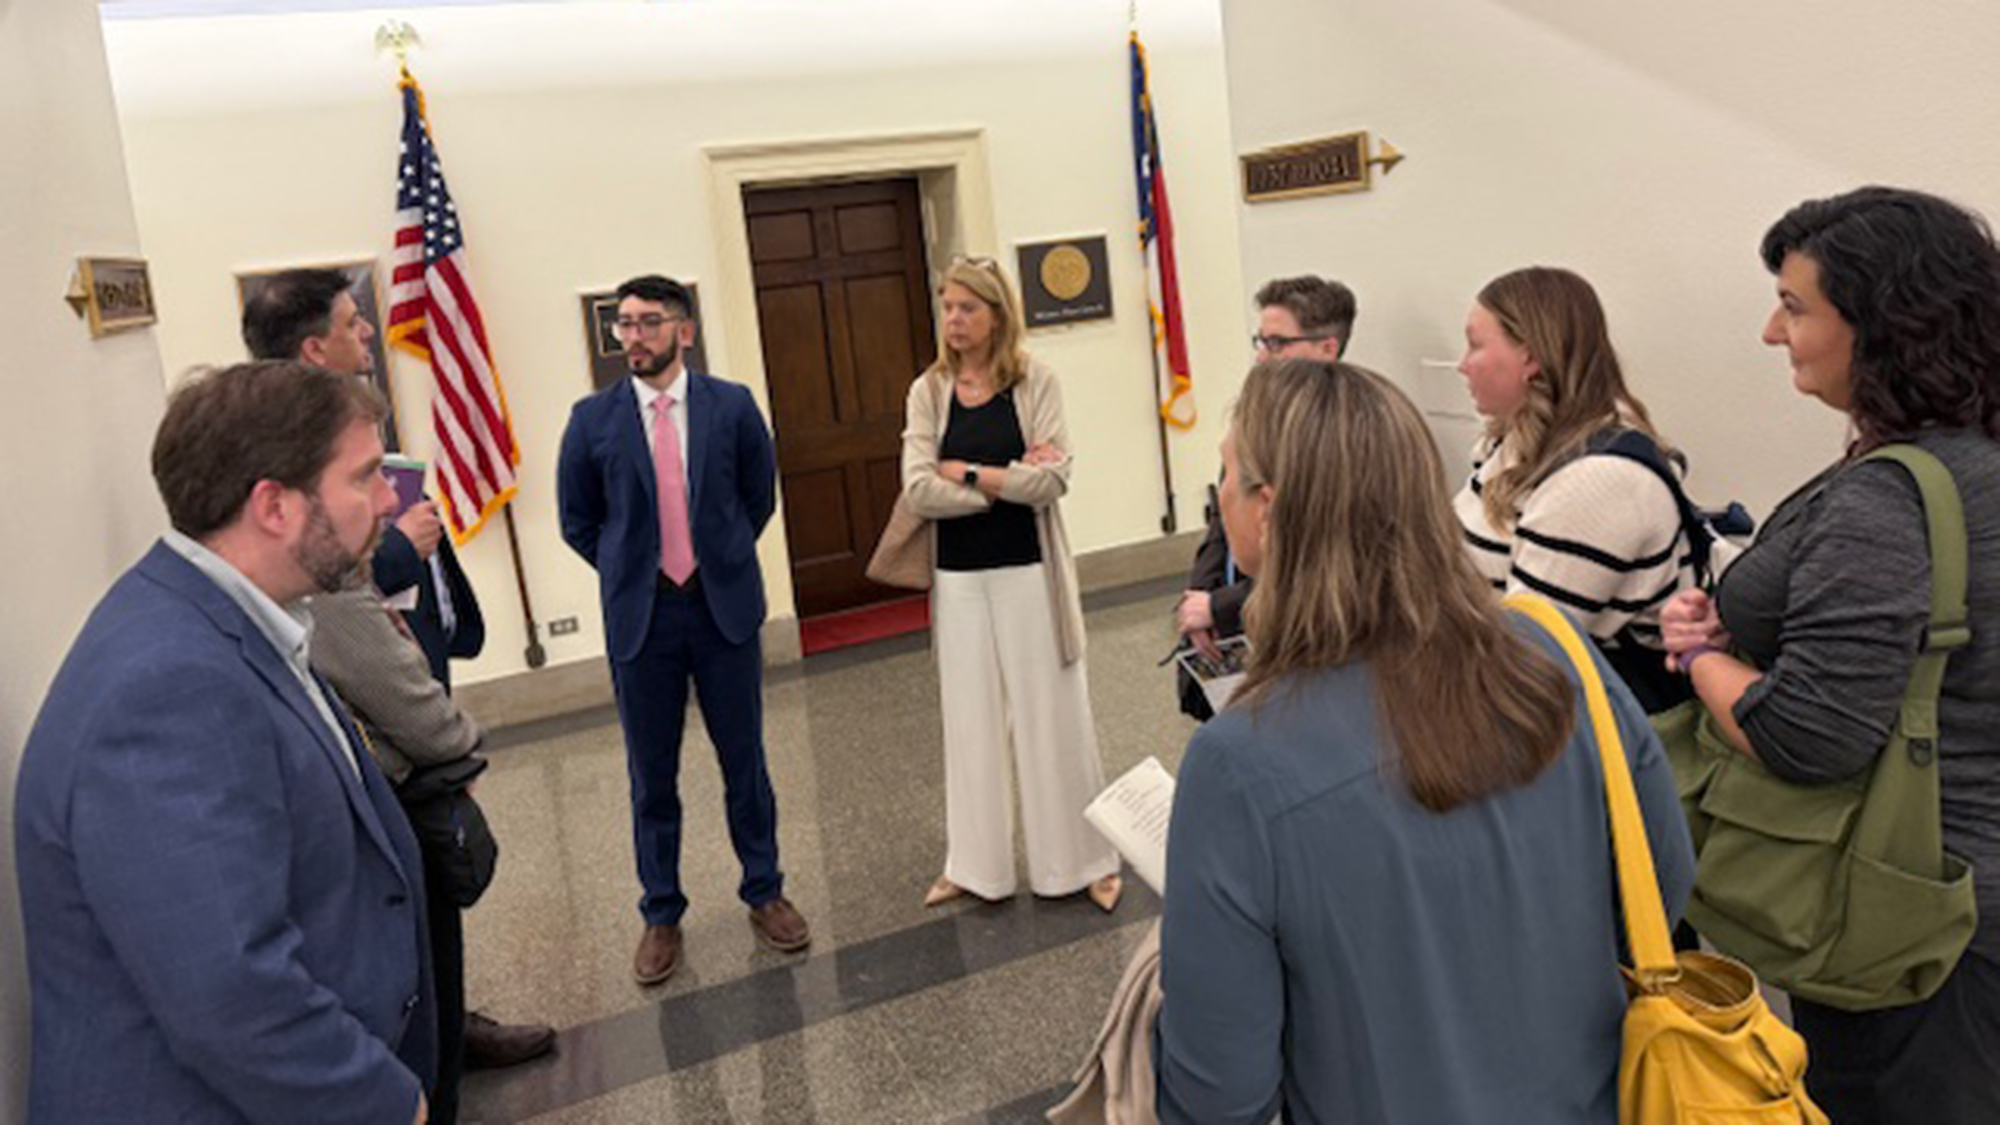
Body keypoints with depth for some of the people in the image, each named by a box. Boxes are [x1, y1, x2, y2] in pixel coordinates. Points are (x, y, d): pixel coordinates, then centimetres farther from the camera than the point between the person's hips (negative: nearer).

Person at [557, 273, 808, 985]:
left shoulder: (731, 406, -2)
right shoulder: (593, 419, -2)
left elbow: (759, 496, 11)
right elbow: (577, 519, 8)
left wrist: (721, 560, 10)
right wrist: (631, 572, 7)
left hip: (725, 608, 0)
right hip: (641, 615, 0)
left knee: (744, 760, 11)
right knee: (652, 775, 9)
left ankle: (764, 893, 28)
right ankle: (661, 915, 25)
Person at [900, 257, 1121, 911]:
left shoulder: (1035, 382, -4)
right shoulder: (928, 392, 2)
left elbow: (1053, 479, -15)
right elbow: (919, 491, -10)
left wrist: (966, 473, -12)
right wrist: (1008, 481, -12)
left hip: (1028, 571, -2)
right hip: (959, 576, 2)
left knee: (1050, 712, 7)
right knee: (970, 717, 11)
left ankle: (1084, 858, 22)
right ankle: (975, 864, 25)